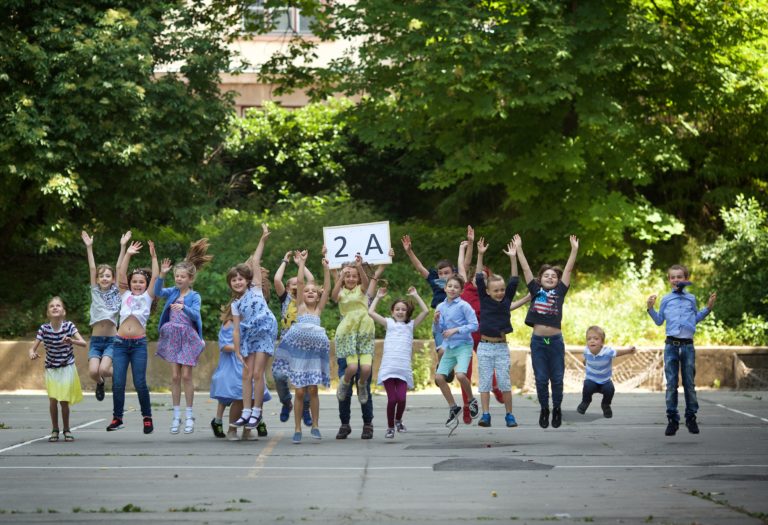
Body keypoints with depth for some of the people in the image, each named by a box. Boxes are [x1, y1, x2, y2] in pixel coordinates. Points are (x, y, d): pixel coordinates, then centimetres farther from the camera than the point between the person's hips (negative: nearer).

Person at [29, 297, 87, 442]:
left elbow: (84, 343, -18)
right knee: (53, 399, -8)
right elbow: (33, 348, -6)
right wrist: (32, 354, -30)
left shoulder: (69, 326, -12)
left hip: (67, 367, -1)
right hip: (51, 369, 1)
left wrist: (71, 341, -37)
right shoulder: (44, 329, -9)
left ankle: (66, 430, 15)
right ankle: (54, 430, 10)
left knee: (64, 400, -5)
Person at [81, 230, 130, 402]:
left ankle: (116, 373, 14)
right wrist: (89, 247, -6)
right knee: (93, 372, -16)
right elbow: (92, 269, 0)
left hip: (112, 340, -2)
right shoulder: (95, 292, 7)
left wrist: (123, 246, -8)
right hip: (96, 340, 2)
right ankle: (100, 383, 20)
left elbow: (119, 269, -3)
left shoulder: (116, 293, 4)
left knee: (103, 369, -22)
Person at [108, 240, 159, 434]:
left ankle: (147, 418, 8)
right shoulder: (125, 295, 15)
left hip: (139, 343, -2)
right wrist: (128, 255, 4)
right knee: (118, 382, -3)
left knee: (140, 383, -5)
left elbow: (155, 277, 2)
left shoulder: (147, 297, 11)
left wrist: (153, 257, -1)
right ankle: (117, 418, 6)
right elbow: (121, 274, 7)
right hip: (121, 343, 2)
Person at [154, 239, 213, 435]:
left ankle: (189, 415, 7)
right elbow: (157, 292, -10)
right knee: (175, 376, 4)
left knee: (186, 375, -2)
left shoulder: (194, 296, -5)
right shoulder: (173, 292, 5)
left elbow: (195, 315, -19)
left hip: (188, 338, -3)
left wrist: (184, 307, -38)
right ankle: (176, 415, 9)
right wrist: (162, 274, -22)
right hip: (173, 337, 3)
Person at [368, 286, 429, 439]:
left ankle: (398, 420, 18)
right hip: (388, 367, -1)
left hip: (404, 368, 1)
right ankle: (390, 427, 11)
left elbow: (425, 311, 10)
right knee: (392, 399, -8)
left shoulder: (411, 325, 18)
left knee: (401, 398, -11)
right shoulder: (389, 323, 16)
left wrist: (416, 296, 13)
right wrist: (378, 297, 15)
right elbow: (371, 312, 10)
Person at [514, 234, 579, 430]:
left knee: (557, 378, 5)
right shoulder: (536, 290, 6)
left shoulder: (560, 292, 5)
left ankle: (557, 409, 21)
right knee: (541, 379, 3)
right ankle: (544, 410, 19)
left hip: (555, 340, 0)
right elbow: (525, 269, 4)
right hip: (538, 341, 0)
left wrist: (574, 250, -4)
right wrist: (519, 249, 2)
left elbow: (568, 270, 1)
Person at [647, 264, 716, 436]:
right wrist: (650, 309, 0)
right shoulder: (666, 299, 7)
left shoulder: (691, 298, 10)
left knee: (689, 383, 3)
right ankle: (672, 419, 4)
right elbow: (659, 321, 14)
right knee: (671, 384, -1)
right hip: (671, 345, 0)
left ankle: (691, 417, 12)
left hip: (688, 345, 1)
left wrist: (708, 307, 12)